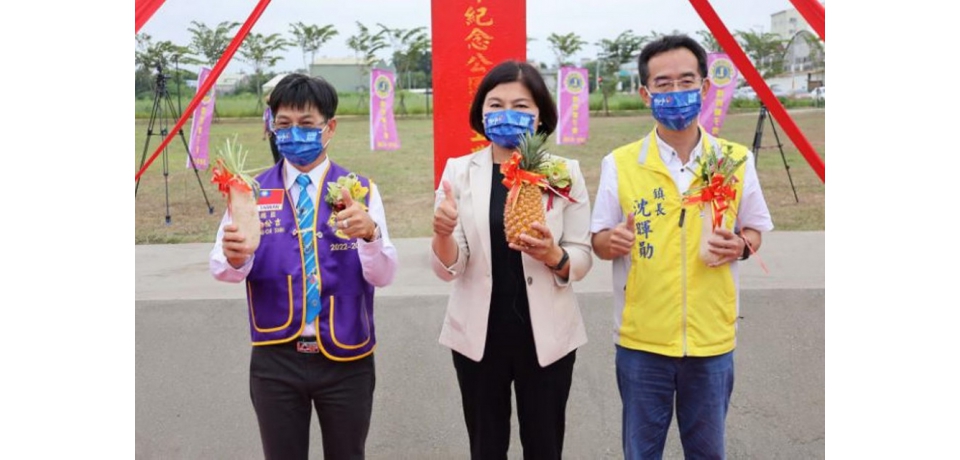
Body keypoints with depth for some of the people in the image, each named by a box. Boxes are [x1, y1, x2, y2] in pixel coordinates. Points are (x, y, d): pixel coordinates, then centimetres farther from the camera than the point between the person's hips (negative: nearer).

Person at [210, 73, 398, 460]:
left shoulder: (360, 190, -2)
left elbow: (383, 275, -11)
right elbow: (220, 267, -8)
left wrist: (370, 233, -31)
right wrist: (233, 257, -31)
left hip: (345, 358, 0)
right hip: (275, 358, 1)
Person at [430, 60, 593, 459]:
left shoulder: (564, 172, -4)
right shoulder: (459, 171, -3)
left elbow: (583, 259, -2)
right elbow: (448, 269, -6)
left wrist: (552, 255, -23)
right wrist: (443, 233, -27)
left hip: (546, 334, 0)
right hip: (478, 334, 1)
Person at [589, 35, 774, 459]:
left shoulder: (736, 160, -1)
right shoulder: (620, 164, -5)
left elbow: (755, 230, 9)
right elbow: (599, 241, 0)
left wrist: (740, 245, -14)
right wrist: (611, 241, -23)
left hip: (712, 339, 1)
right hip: (641, 340, -1)